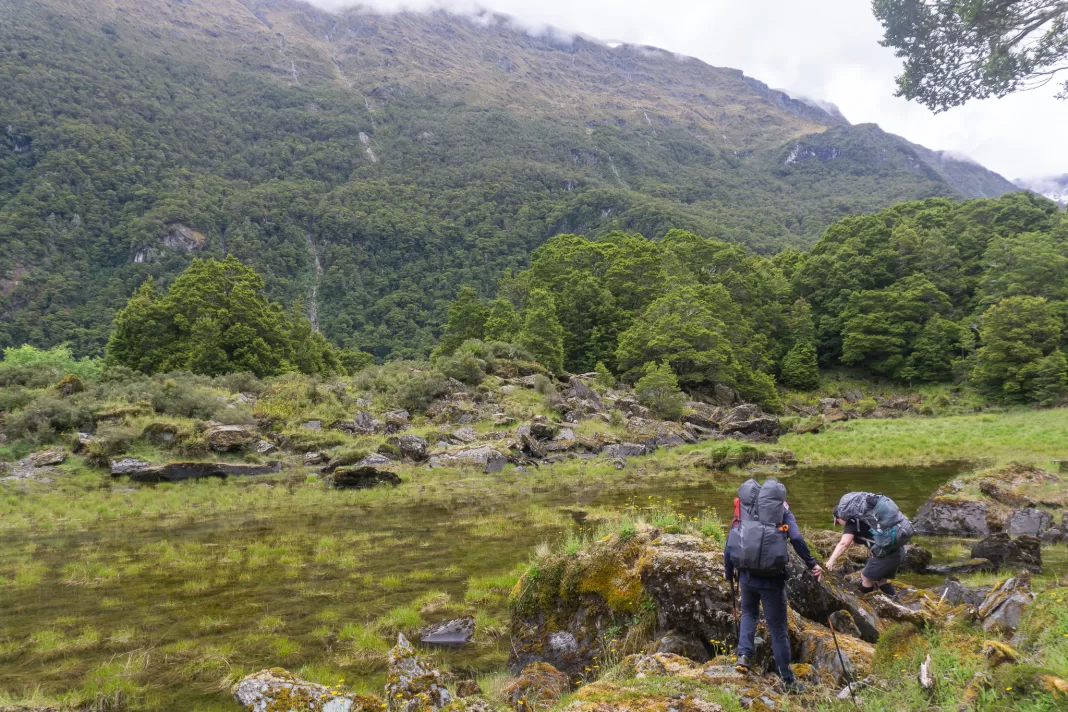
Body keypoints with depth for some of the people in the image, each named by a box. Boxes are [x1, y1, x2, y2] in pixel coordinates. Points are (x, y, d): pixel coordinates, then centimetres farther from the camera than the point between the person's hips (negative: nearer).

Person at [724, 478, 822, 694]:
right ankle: (788, 681, 20)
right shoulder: (783, 510, 7)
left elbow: (729, 547, 11)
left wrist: (729, 573, 24)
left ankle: (744, 655, 14)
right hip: (771, 578, -2)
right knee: (778, 630, 10)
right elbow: (796, 539, -10)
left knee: (749, 613, 30)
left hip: (746, 575, 2)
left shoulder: (742, 513, 14)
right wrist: (812, 565, -2)